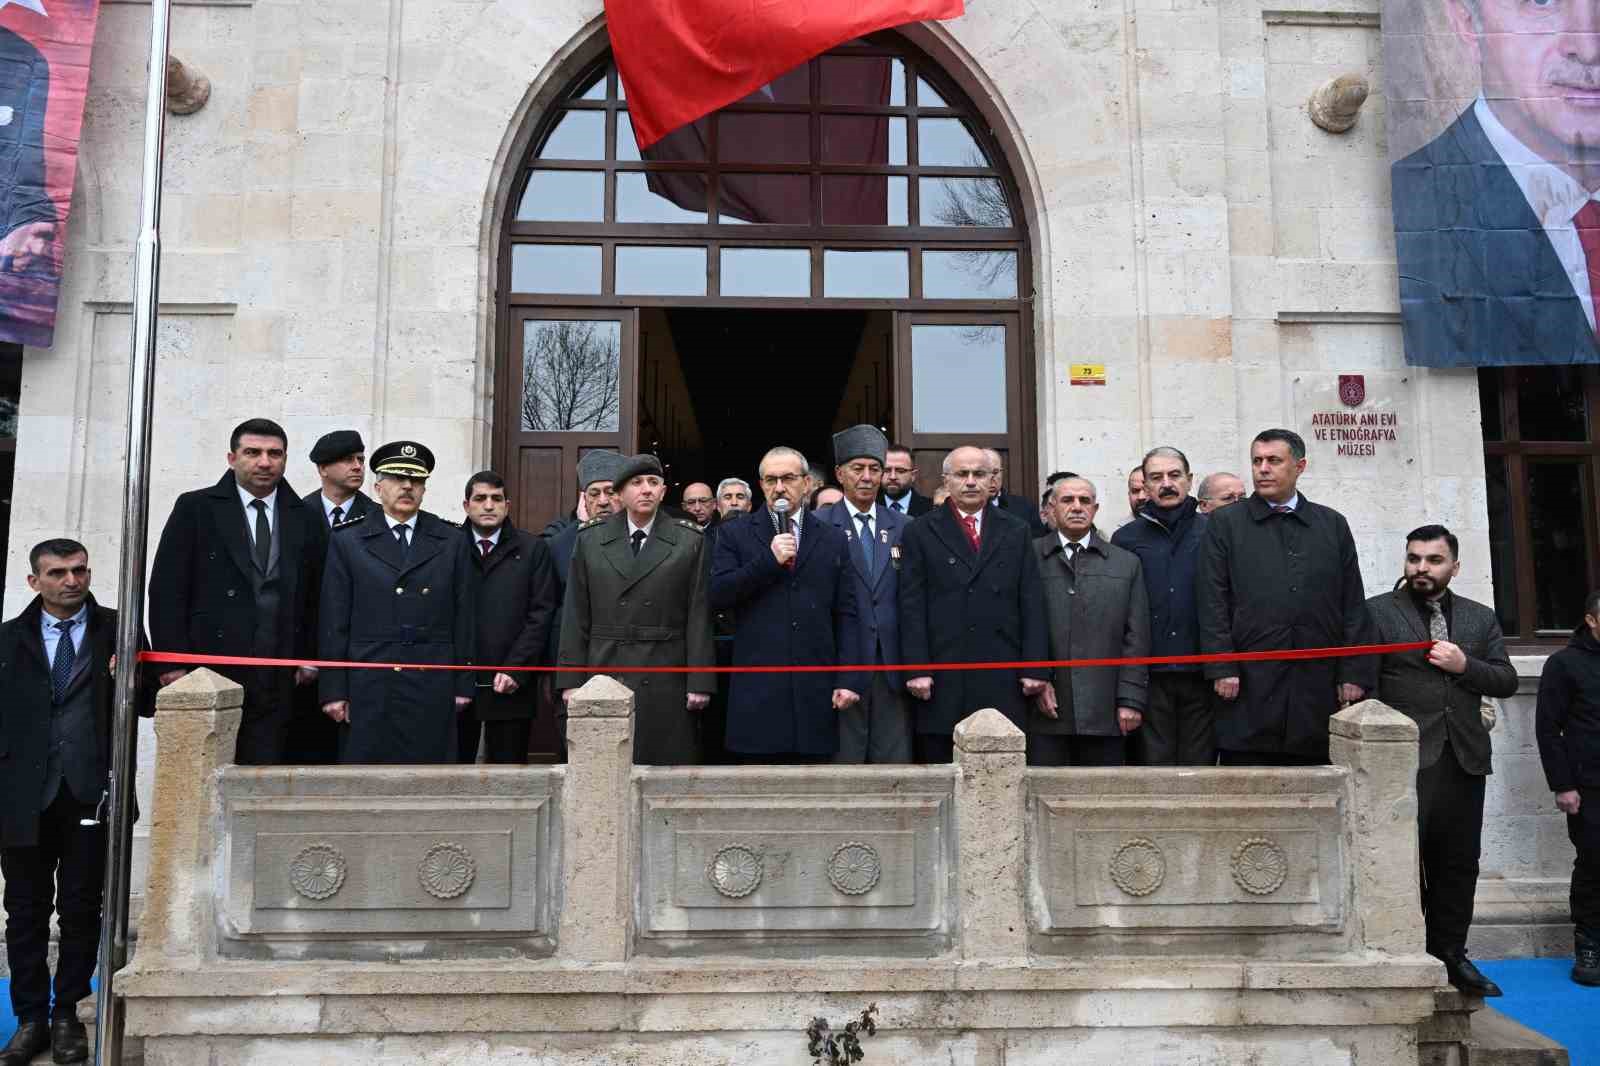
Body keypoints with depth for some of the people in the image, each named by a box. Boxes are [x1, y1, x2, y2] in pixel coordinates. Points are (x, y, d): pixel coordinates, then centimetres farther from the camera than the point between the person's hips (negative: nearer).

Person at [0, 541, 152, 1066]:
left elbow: (151, 705, 3)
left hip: (91, 794, -1)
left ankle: (66, 1014, 22)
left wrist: (131, 681, -18)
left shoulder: (116, 630, 3)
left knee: (81, 910, 7)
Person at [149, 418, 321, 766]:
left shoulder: (306, 519, 11)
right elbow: (167, 590, 0)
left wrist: (308, 659, 5)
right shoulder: (195, 508, 4)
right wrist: (172, 665, -6)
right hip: (207, 671, -2)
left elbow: (313, 599, 14)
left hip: (275, 681, 2)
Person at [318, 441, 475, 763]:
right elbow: (334, 623, 4)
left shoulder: (452, 542, 10)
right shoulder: (347, 541, 8)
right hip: (368, 691, -1)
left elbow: (464, 618, 8)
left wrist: (464, 685, 4)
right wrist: (333, 690, -1)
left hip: (432, 690, 1)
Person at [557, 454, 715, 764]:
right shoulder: (590, 539, 8)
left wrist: (700, 681, -5)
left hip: (667, 680, -1)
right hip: (604, 675, 1)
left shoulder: (690, 541, 4)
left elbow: (699, 615, 0)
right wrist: (571, 679, 2)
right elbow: (575, 614, 6)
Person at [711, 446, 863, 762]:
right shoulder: (735, 534, 8)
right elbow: (717, 596, -3)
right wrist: (769, 559, -11)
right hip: (757, 689, -1)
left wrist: (849, 679, -1)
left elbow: (846, 615, 8)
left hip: (816, 691, 1)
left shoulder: (833, 540, 11)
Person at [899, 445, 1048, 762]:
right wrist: (916, 670, -7)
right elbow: (912, 608, 1)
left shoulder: (1016, 532, 14)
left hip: (1003, 680, 2)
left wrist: (1034, 668, 1)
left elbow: (1032, 605, 9)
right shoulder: (919, 533, 7)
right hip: (942, 682, -2)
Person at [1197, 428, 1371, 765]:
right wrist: (1222, 668, -8)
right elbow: (1212, 602, 0)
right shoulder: (1224, 523, 7)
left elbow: (1353, 605, 11)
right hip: (1250, 686, -2)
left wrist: (1354, 674, 4)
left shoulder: (1333, 524, 14)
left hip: (1318, 687, 2)